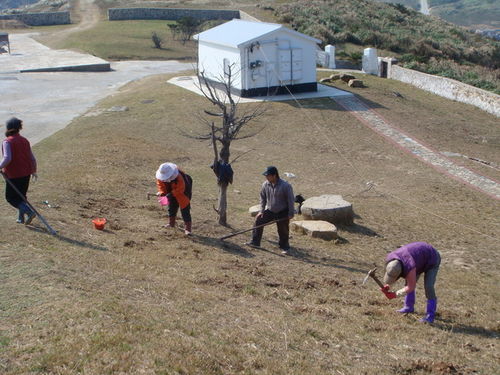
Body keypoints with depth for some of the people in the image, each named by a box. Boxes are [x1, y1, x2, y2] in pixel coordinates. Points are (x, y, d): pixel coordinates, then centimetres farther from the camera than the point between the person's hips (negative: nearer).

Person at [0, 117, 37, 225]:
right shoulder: (25, 141, 6)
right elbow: (32, 158, 9)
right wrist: (34, 171, 22)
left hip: (14, 175, -7)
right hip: (26, 174, 7)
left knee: (10, 197, 6)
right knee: (21, 196, 21)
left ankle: (29, 212, -9)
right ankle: (21, 218, 26)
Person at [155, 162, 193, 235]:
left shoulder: (179, 177, -40)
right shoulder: (160, 177, -21)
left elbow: (180, 189, -34)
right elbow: (160, 184, -6)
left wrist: (171, 194, -39)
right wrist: (162, 192, -25)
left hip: (183, 192, -6)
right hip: (172, 192, 7)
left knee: (185, 210, -10)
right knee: (171, 207, 17)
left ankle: (187, 228, -9)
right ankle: (171, 223, 39)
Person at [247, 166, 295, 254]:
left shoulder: (285, 186, -20)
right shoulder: (265, 184, -7)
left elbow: (291, 200, -13)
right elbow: (263, 198, 6)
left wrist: (291, 214, -12)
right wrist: (261, 211, 2)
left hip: (282, 213, -4)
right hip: (269, 211, 4)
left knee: (283, 230, 2)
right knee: (258, 221, -4)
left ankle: (285, 247, 23)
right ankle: (255, 242, 6)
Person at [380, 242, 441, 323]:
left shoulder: (409, 268, -42)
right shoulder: (389, 259, -22)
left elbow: (411, 287, -28)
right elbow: (390, 272, -1)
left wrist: (394, 295, -25)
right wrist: (387, 286, -18)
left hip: (432, 259, -8)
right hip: (420, 256, 8)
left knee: (428, 286, -18)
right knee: (408, 281, 9)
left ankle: (430, 315, -10)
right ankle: (409, 307, 24)